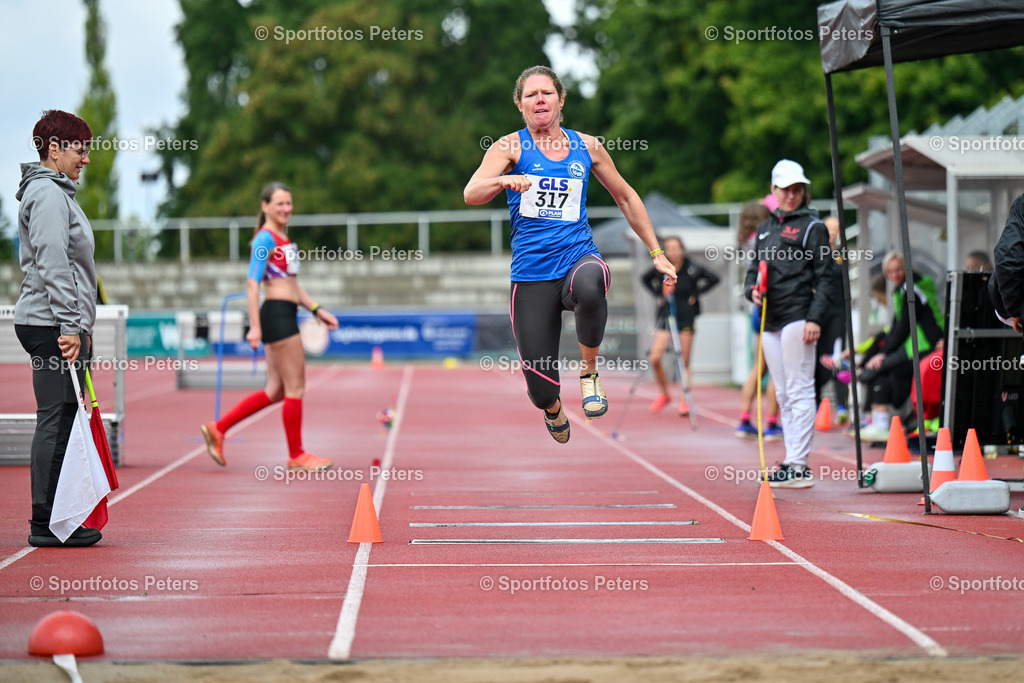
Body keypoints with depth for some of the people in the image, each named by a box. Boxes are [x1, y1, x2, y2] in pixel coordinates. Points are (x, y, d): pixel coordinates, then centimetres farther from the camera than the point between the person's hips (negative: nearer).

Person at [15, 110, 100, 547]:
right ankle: (47, 524, -7)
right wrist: (69, 327, -21)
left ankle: (56, 518, 14)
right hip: (53, 325, -10)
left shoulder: (58, 193, 22)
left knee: (62, 421, 11)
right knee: (56, 421, -9)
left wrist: (78, 327, 23)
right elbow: (53, 266, -19)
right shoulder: (47, 195, -10)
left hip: (60, 326, 10)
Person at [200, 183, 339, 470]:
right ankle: (296, 456, 6)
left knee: (276, 391, 13)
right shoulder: (266, 238, -11)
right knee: (295, 387, -3)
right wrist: (255, 326, -22)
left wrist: (317, 310, 20)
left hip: (286, 316, 10)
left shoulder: (284, 239, 18)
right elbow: (252, 284, -16)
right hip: (276, 314, -10)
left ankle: (217, 429, 17)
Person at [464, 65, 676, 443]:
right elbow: (471, 193, -15)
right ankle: (553, 409, 35)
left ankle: (589, 371, -13)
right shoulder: (511, 146, 1)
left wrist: (657, 253, 19)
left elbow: (625, 197, 22)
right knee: (541, 391, -6)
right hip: (532, 275, -1)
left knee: (588, 285, -40)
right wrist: (505, 180, -36)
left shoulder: (586, 146, 9)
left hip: (579, 258, 1)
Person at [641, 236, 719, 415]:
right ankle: (664, 394, 11)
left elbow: (714, 279, 0)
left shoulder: (692, 269, -7)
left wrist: (696, 294, -5)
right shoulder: (660, 268, 0)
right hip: (665, 316, 2)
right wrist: (658, 295, 7)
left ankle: (685, 400, 8)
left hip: (686, 318, -2)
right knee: (655, 358, -8)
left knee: (684, 361, -1)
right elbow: (645, 279, 19)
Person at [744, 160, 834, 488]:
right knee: (784, 395, 8)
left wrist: (815, 318, -14)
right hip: (770, 320, 7)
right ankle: (793, 460, 11)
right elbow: (753, 270, 23)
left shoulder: (812, 226, 0)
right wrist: (752, 290, -1)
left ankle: (798, 465, -11)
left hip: (798, 318, -7)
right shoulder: (765, 228, 20)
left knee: (799, 391, -9)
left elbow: (823, 277, -5)